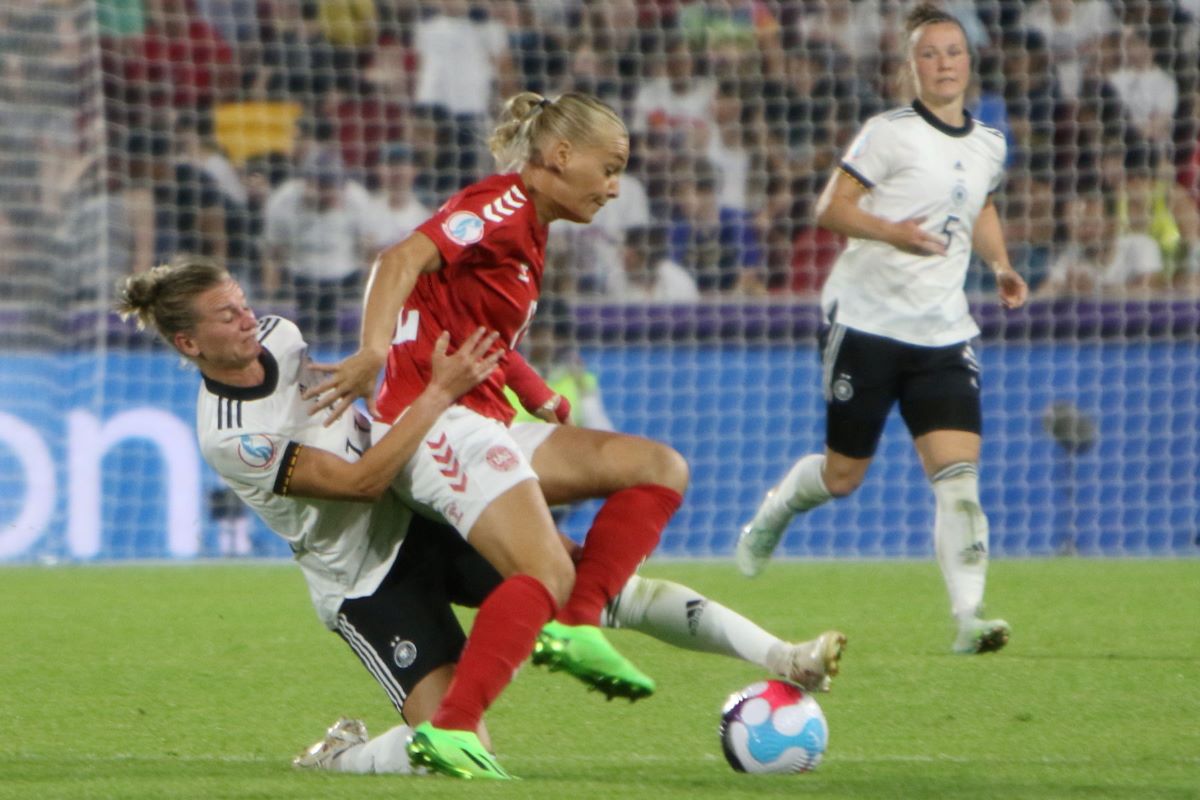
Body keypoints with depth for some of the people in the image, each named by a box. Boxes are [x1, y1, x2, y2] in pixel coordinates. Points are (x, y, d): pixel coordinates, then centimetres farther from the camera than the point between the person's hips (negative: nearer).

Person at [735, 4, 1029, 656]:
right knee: (842, 474, 6)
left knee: (959, 473, -13)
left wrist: (1000, 266, 12)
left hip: (943, 333, 4)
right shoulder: (891, 133, -8)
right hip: (865, 320, -4)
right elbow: (829, 209, -11)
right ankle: (774, 512, 40)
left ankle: (969, 616, -17)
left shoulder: (989, 147, 10)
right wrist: (890, 230, -27)